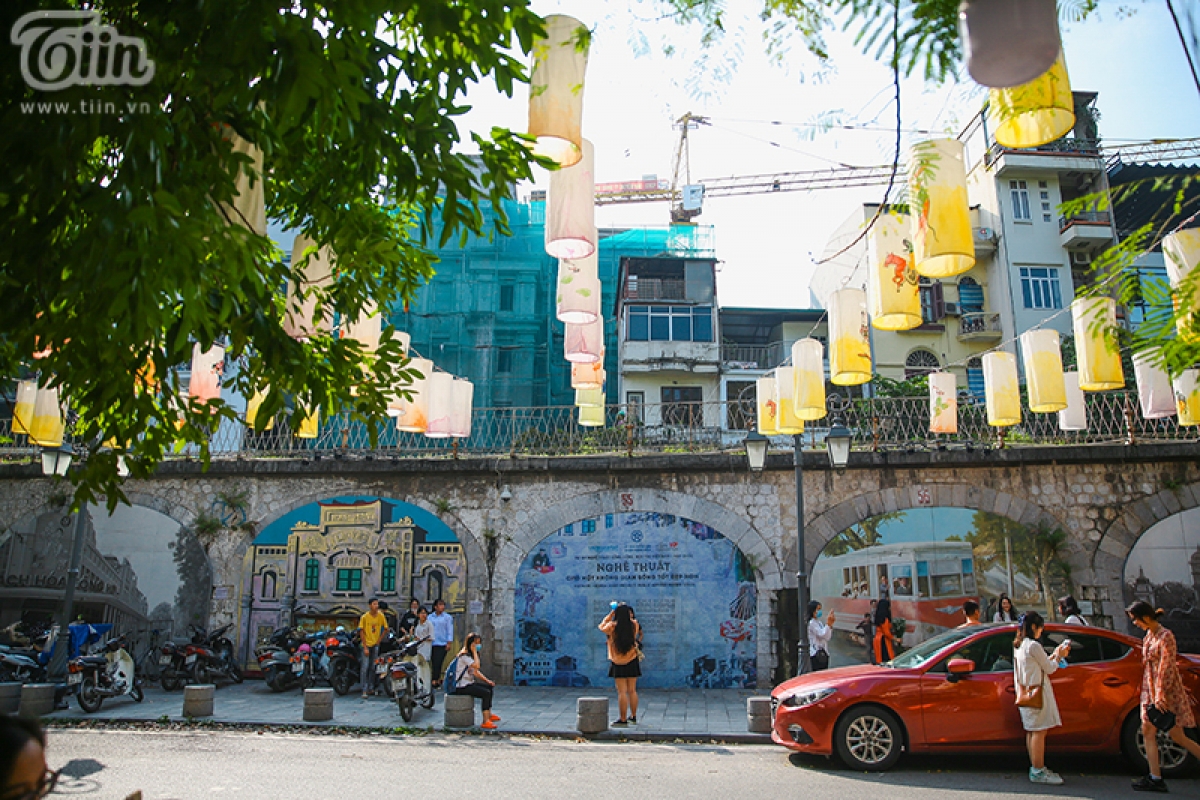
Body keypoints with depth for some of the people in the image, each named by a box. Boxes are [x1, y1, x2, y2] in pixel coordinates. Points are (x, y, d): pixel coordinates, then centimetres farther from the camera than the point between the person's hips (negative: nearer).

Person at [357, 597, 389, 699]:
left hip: (376, 645, 3)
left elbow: (385, 628, 10)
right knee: (365, 667, -8)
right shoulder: (364, 617, -10)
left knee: (373, 667, 8)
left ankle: (371, 688, 18)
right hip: (367, 644, -3)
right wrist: (365, 647, -12)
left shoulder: (381, 616, -2)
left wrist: (379, 639, 1)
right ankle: (364, 690, -6)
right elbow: (361, 632, -7)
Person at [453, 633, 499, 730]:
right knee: (486, 693, -21)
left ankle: (489, 714, 24)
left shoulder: (470, 655, 15)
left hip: (469, 683, 11)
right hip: (462, 687, -11)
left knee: (489, 686, 16)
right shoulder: (464, 655, -17)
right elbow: (476, 666, -30)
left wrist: (487, 680, 7)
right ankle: (485, 721, -22)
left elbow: (476, 672, 17)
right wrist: (474, 652, -21)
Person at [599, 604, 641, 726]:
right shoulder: (634, 625, -6)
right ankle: (633, 716, 25)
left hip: (618, 663, -3)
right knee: (632, 691, 13)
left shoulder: (612, 627, -14)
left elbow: (601, 627, 7)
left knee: (622, 692, -2)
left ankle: (623, 719, 1)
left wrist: (611, 613, 6)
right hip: (632, 661, 3)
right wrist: (624, 609, 18)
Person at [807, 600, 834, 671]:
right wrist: (829, 623, -22)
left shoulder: (819, 622, 13)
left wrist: (831, 623, 0)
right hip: (816, 654, -9)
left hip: (823, 653, 9)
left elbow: (828, 637, 10)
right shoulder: (812, 623, -12)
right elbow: (822, 635, -21)